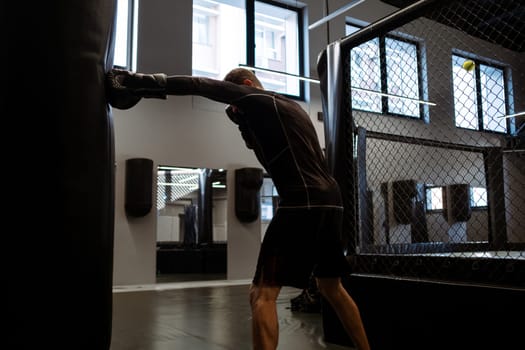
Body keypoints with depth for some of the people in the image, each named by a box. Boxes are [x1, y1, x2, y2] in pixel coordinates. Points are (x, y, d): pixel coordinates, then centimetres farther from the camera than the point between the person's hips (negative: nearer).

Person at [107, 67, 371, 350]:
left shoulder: (258, 100, 1)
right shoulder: (289, 106, 25)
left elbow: (203, 86, -5)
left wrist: (143, 82, -5)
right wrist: (248, 127, 20)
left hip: (304, 203, -9)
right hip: (328, 201, 9)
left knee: (262, 294, -8)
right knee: (332, 288, 22)